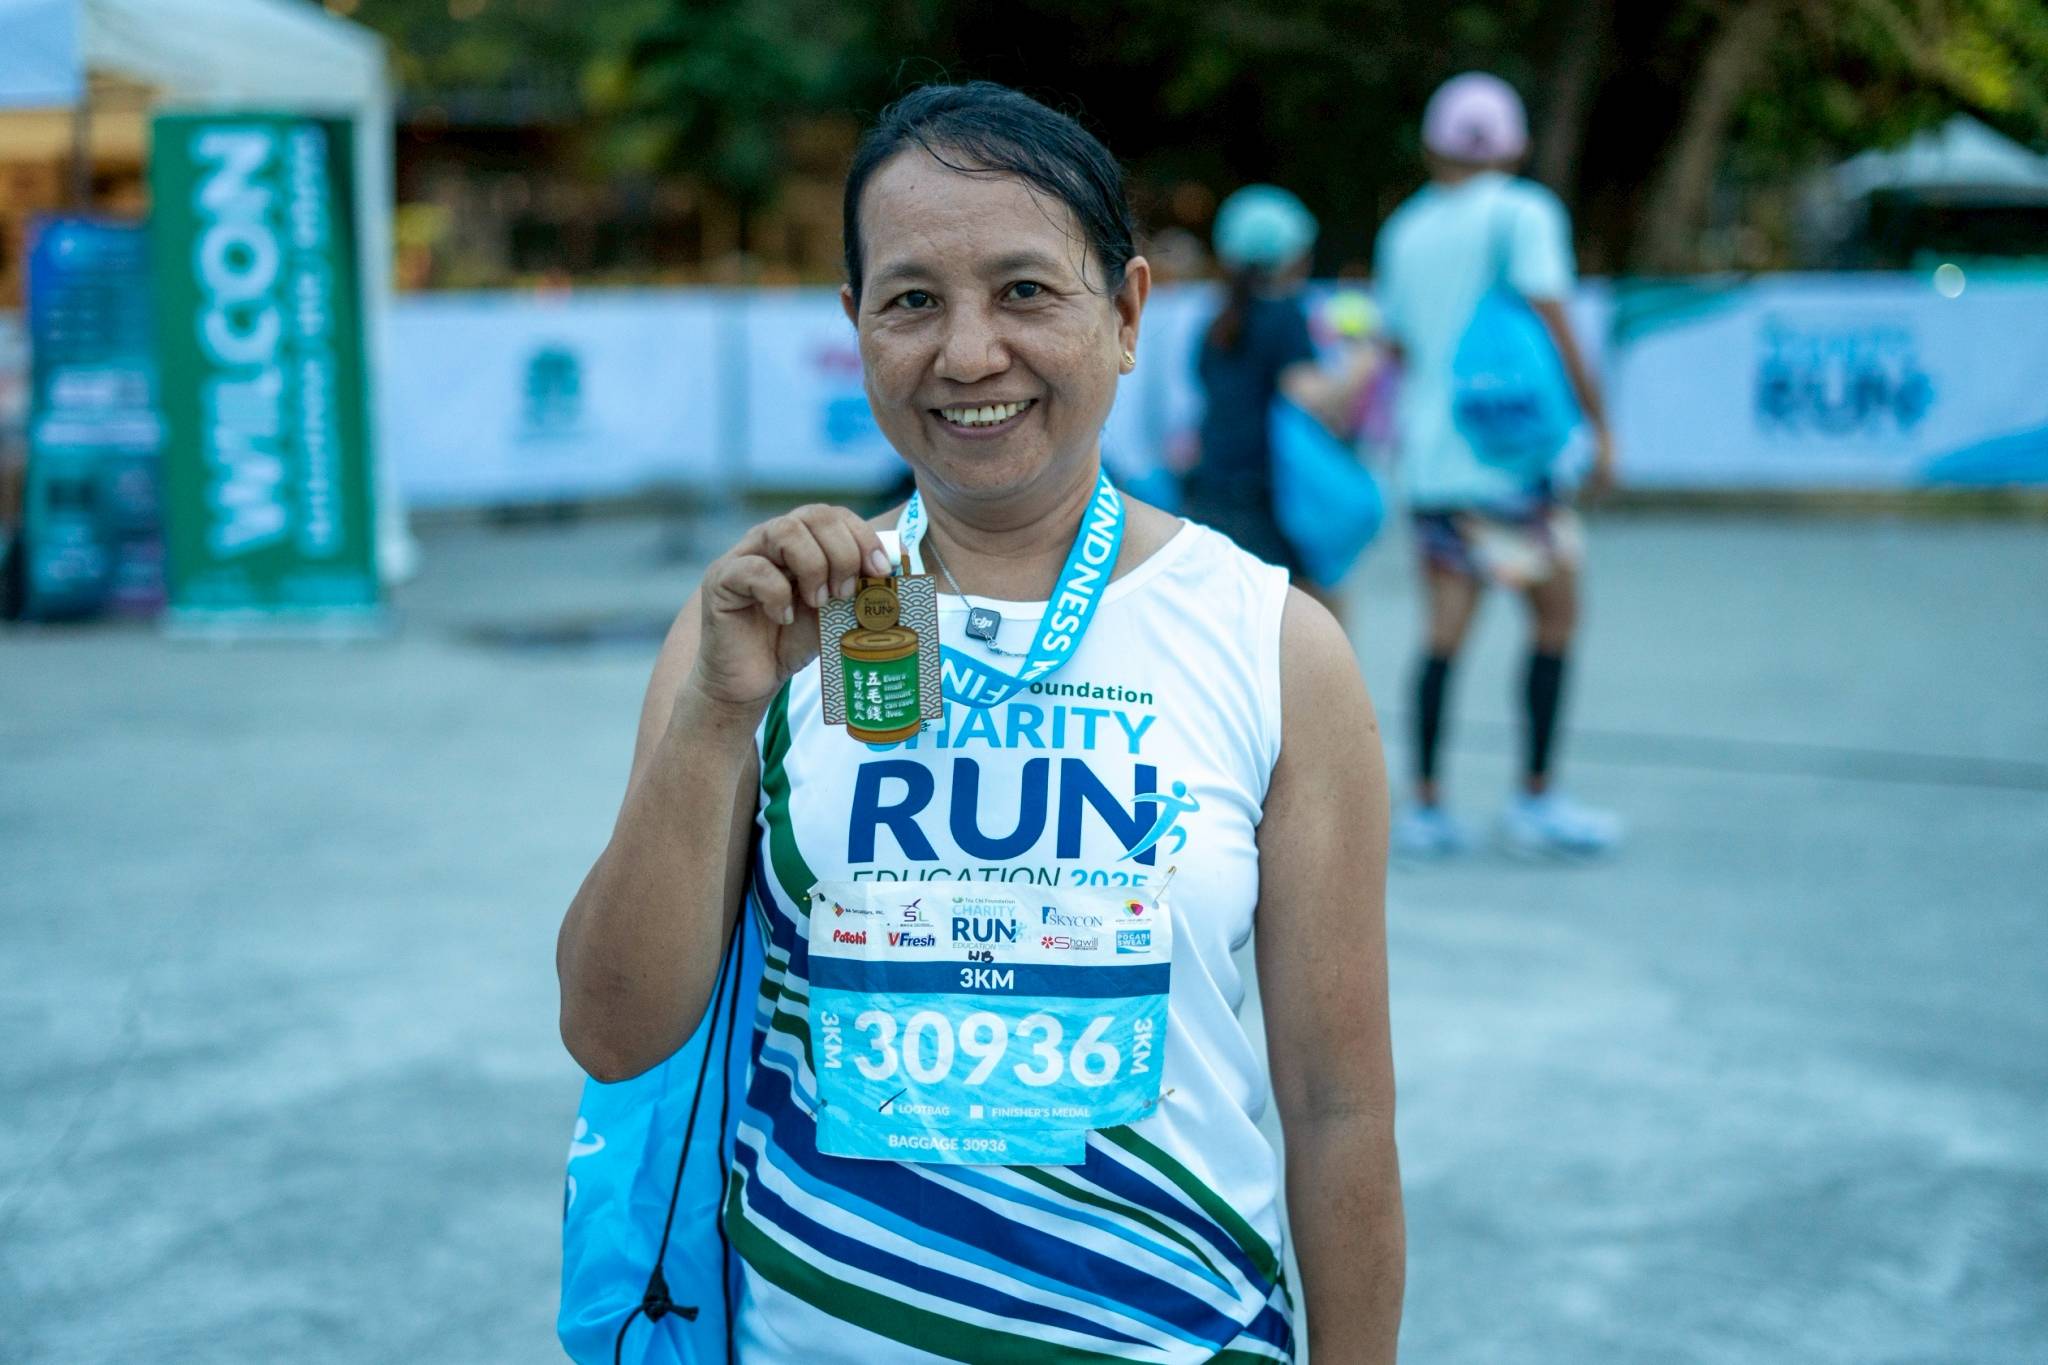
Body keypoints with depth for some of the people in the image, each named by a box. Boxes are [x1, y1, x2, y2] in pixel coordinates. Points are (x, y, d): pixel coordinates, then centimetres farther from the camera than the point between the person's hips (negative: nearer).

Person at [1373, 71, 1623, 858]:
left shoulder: (1404, 229, 13)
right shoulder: (1524, 213, -3)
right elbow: (1551, 326, -12)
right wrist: (1599, 427, -9)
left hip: (1428, 457, 6)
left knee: (1444, 630, 7)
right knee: (1556, 616, 4)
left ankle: (1424, 805, 4)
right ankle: (1535, 802, 4)